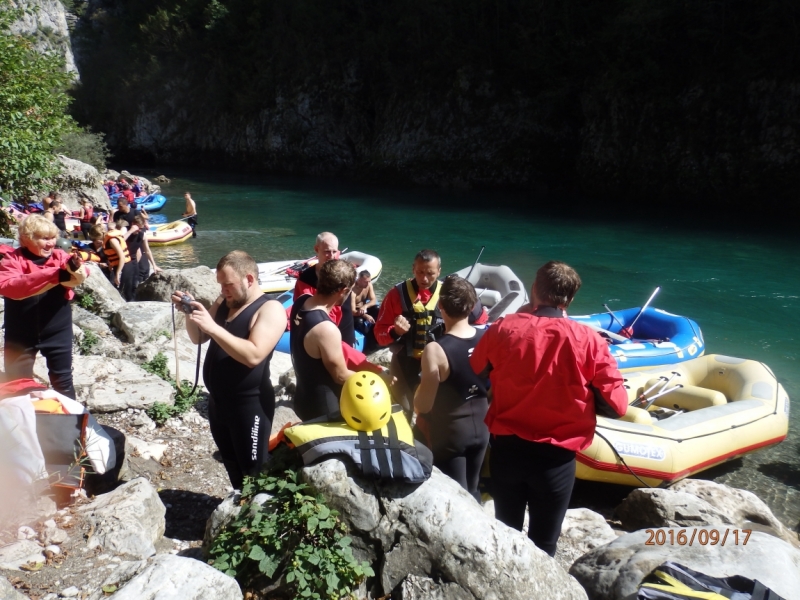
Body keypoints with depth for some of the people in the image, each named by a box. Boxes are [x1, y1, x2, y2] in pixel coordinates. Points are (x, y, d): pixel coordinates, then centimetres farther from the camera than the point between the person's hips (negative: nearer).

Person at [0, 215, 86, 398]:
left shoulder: (60, 256, 0)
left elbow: (79, 273, -16)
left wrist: (78, 272, -43)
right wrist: (54, 275, -32)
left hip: (57, 332, 1)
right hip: (21, 335, -1)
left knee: (62, 379, 12)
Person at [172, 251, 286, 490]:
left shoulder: (270, 310, -18)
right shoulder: (224, 302, 6)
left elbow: (253, 355, -30)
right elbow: (199, 338, 11)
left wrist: (213, 327, -33)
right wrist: (190, 313, -8)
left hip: (249, 405, -8)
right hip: (218, 401, 8)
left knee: (253, 471, 3)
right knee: (231, 465, 23)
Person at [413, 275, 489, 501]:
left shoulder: (436, 350, -27)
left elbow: (423, 405, -18)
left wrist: (419, 389, 1)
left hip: (449, 431, -5)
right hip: (480, 425, 5)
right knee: (472, 492, 23)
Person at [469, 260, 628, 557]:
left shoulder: (503, 328, -9)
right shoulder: (589, 341, -13)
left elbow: (474, 376, 6)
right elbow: (615, 406, -9)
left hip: (506, 448, 2)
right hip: (556, 456, -2)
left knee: (505, 531, 23)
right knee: (543, 543, 17)